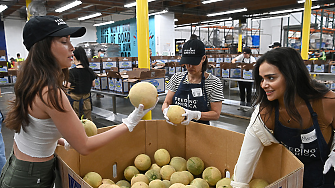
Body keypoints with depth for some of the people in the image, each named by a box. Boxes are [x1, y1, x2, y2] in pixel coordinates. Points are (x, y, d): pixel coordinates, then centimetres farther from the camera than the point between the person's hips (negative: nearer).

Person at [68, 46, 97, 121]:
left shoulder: (72, 72, -16)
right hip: (86, 97, 4)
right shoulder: (90, 71, -4)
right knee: (88, 119, 14)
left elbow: (69, 86, -12)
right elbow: (93, 84, 6)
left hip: (75, 98, -4)